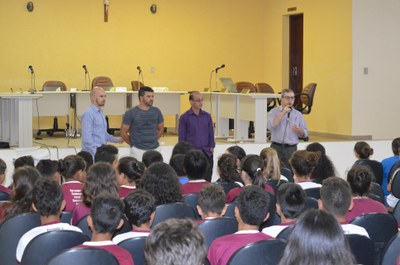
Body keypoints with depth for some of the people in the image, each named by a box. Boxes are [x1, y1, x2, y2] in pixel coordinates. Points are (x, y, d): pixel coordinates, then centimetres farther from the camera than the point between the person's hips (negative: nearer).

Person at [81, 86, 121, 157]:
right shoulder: (88, 114, -12)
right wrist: (96, 153, -21)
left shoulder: (100, 113, 16)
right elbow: (87, 138, -17)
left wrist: (117, 140, 25)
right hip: (92, 154, -8)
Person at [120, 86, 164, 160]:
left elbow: (161, 129, 19)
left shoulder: (156, 111, 6)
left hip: (155, 149, 4)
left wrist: (153, 140, 12)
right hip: (138, 150, -4)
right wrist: (134, 143, 4)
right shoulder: (131, 113, -4)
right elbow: (123, 132, 1)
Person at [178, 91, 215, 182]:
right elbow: (182, 137, 1)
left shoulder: (207, 116, 8)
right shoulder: (184, 117, -1)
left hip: (207, 153, 3)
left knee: (207, 181, 3)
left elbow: (211, 133, 13)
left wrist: (211, 148, 4)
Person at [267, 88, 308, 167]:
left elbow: (305, 133, 10)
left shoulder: (298, 114, 10)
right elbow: (270, 126, -13)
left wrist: (298, 130, -13)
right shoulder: (274, 112, 5)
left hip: (291, 149, 1)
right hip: (276, 147, -1)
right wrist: (283, 113, -13)